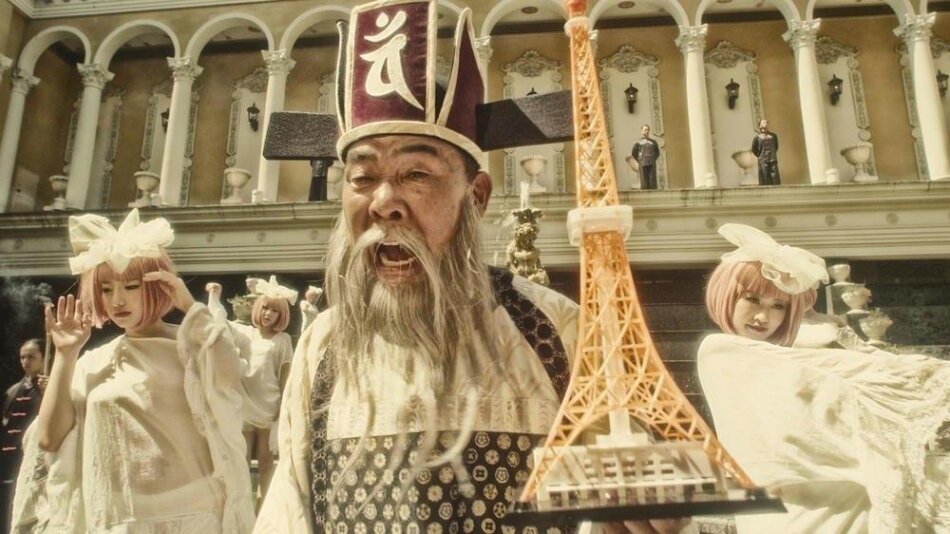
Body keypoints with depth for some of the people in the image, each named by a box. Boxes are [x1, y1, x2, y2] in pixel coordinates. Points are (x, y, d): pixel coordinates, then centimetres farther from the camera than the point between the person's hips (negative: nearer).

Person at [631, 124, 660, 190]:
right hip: (643, 164, -2)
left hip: (652, 164, 2)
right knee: (644, 180, -7)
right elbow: (634, 153, 11)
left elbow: (657, 152, 21)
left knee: (652, 180, -4)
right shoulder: (638, 142, 5)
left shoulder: (653, 141, 13)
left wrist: (653, 160, 11)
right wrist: (639, 161, 7)